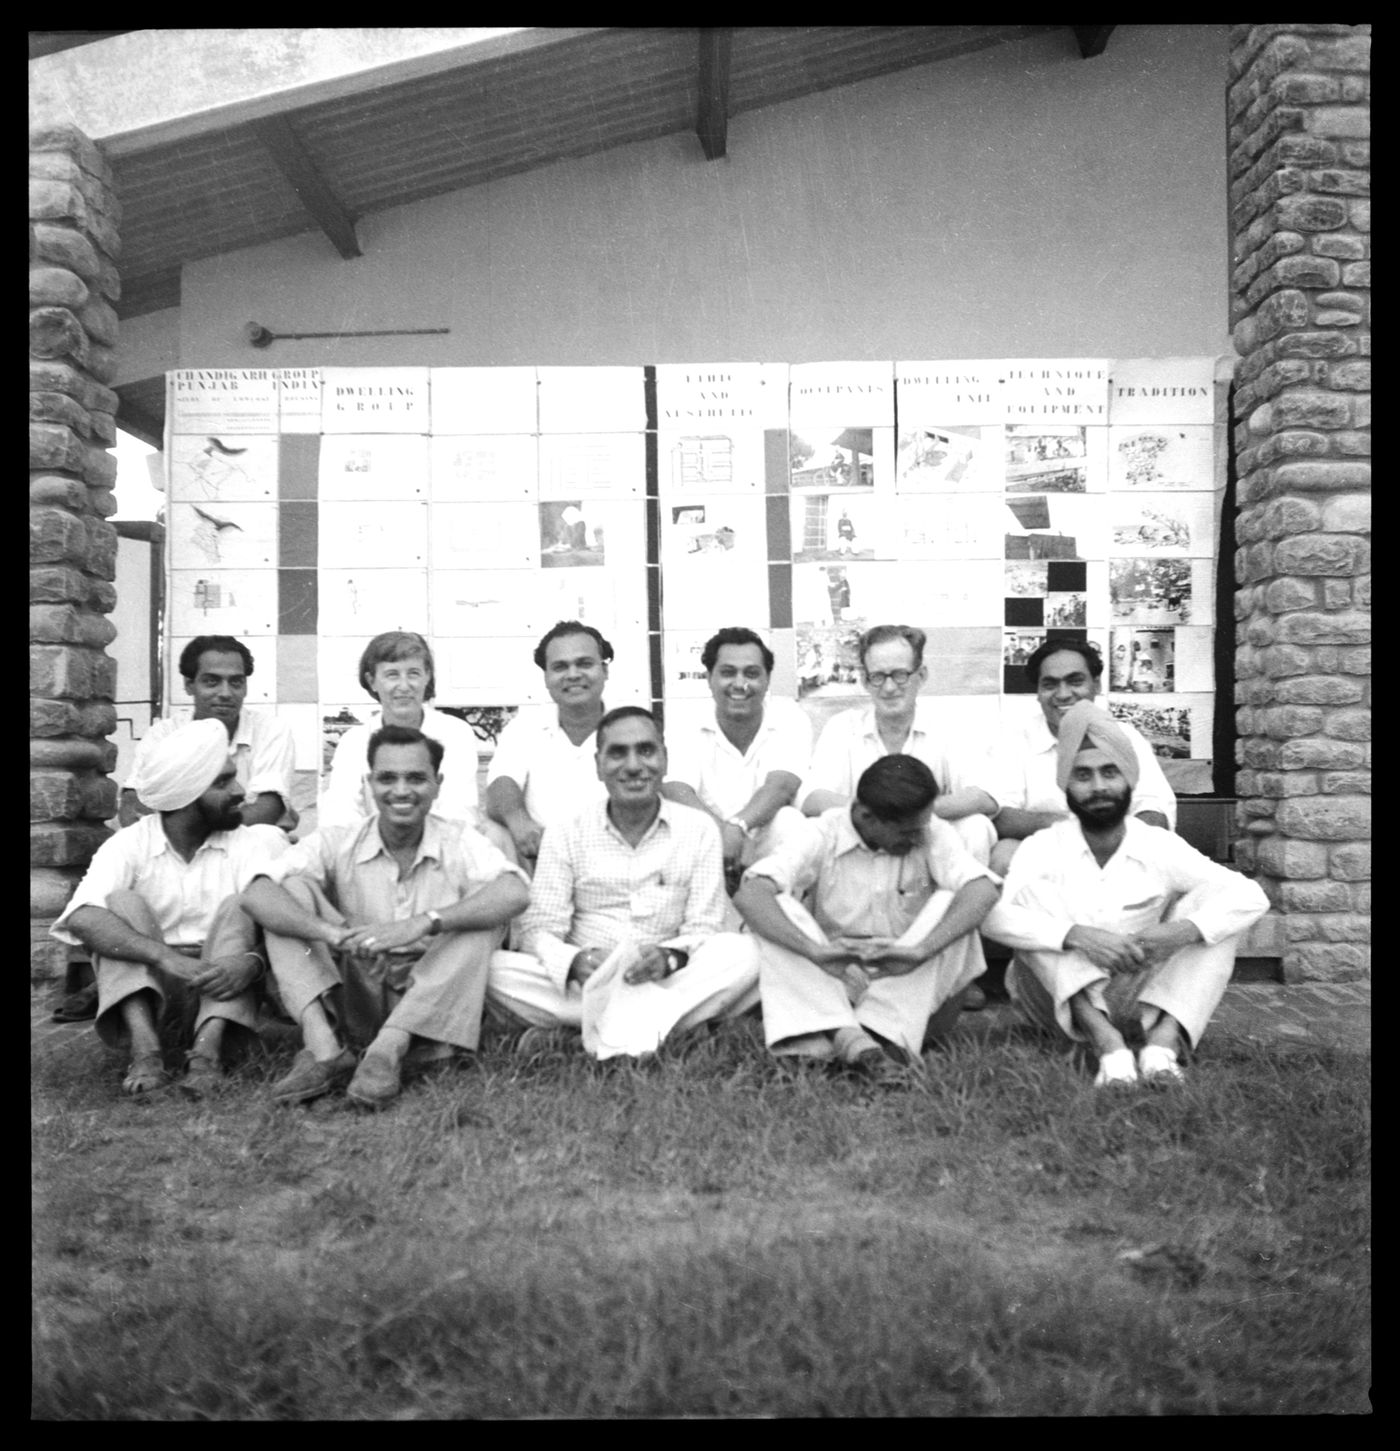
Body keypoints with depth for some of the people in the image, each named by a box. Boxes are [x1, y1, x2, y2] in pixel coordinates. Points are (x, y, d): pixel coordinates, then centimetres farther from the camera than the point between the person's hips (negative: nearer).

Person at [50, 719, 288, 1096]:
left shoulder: (249, 845, -3)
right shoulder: (129, 845, -5)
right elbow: (82, 919, -23)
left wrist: (250, 962, -38)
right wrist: (164, 956, -37)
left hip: (223, 998, 0)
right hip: (142, 995, 0)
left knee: (237, 907, -20)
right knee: (123, 901, -18)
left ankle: (207, 1051, -35)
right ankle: (145, 1052, -34)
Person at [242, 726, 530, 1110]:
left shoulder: (460, 842, -4)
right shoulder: (336, 843, -2)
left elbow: (515, 893, -25)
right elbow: (256, 896, -18)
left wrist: (421, 924, -38)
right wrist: (330, 932, -36)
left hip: (432, 1002, -1)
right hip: (351, 995, 1)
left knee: (486, 912, -23)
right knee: (293, 887, -12)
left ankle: (389, 1049, -30)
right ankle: (324, 1047, -26)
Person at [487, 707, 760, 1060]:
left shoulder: (699, 829, 4)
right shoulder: (565, 834, 4)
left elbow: (703, 928, 0)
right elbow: (539, 929, -3)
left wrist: (670, 958, -24)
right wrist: (574, 963, -26)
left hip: (669, 984, 0)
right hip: (584, 986, 0)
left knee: (744, 953, -27)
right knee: (496, 969, -26)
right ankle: (645, 1030, -27)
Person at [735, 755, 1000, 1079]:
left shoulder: (933, 834, -9)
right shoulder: (825, 836, -11)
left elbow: (983, 890, -27)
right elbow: (748, 896, -25)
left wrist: (919, 951, -42)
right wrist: (814, 950, -41)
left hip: (906, 980, 1)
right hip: (832, 980, 0)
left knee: (951, 904, -22)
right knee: (778, 908, -24)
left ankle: (883, 1031, -32)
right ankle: (842, 1033, -42)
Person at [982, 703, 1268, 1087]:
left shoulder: (1159, 847, -5)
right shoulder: (1043, 848, -10)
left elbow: (1251, 897, -13)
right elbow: (993, 914, -28)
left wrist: (1182, 931, -33)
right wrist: (1077, 934, -42)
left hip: (1137, 995, 2)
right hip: (1061, 997, -2)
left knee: (1211, 902, -15)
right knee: (1034, 891, -25)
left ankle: (1165, 1038, -36)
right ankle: (1106, 1042, -39)